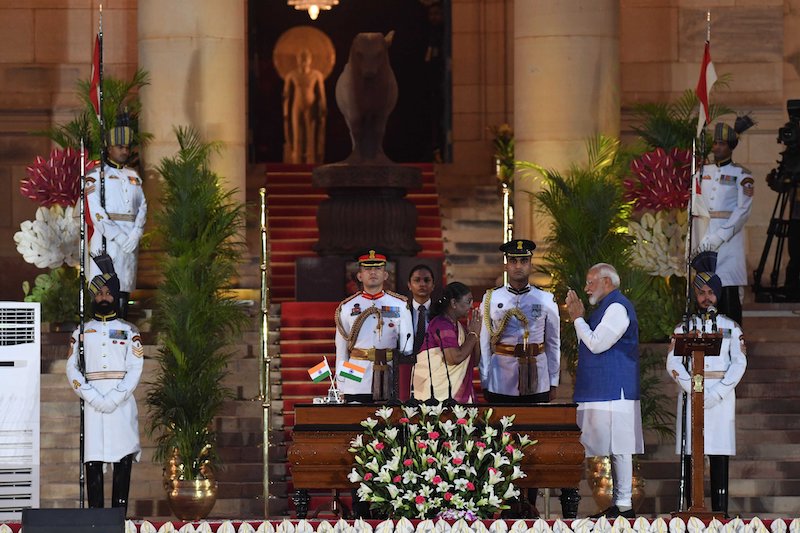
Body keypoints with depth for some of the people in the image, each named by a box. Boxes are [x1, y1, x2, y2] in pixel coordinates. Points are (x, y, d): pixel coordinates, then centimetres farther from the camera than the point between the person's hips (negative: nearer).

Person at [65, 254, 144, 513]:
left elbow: (135, 369, 0)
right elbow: (72, 369, 5)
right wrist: (94, 398, -10)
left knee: (124, 458, -5)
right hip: (92, 401, 1)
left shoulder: (129, 331, 10)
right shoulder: (81, 332, 13)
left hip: (122, 401, -1)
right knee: (93, 460, -4)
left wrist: (113, 399, -12)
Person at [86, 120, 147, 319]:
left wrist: (135, 235, -7)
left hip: (130, 240, 5)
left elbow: (142, 207, 11)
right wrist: (118, 236, -15)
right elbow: (96, 212, -8)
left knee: (124, 288, 5)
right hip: (106, 237, -5)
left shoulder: (133, 176, 19)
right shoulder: (96, 175, 1)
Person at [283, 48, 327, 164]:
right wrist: (286, 114, 1)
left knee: (312, 137, -3)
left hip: (311, 110, -1)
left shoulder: (317, 75, -5)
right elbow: (287, 96, 3)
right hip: (297, 110, 1)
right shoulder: (291, 76, -1)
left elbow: (321, 96, -2)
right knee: (297, 138, -1)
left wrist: (323, 112, -4)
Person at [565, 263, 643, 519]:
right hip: (600, 391, 10)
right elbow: (591, 344, 24)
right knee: (613, 449, 10)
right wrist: (577, 316, 14)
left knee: (618, 449, -9)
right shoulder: (607, 307, 20)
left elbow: (596, 344, -17)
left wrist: (578, 318, -5)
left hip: (613, 391, -10)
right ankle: (618, 502, 12)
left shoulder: (617, 307, -11)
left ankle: (624, 505, -9)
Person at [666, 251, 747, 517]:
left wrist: (717, 393, -11)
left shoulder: (730, 327, 10)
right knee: (690, 454, -4)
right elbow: (673, 364, 1)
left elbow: (739, 363, 2)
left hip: (721, 397, 0)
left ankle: (720, 508, -3)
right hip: (690, 394, 0)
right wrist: (695, 391, -12)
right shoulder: (684, 328, 10)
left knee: (720, 455, -3)